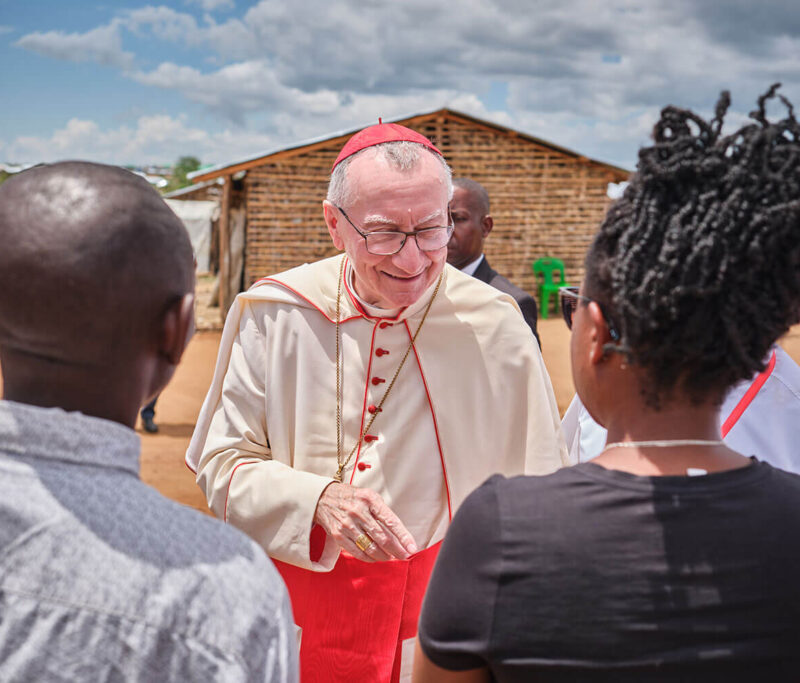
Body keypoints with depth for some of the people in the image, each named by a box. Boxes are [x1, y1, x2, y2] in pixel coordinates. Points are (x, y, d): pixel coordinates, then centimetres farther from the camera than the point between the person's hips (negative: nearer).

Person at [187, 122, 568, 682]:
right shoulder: (275, 314, -11)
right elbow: (223, 465, -7)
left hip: (441, 606, 0)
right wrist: (317, 499, -25)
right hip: (292, 608, 1)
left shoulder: (495, 328, -11)